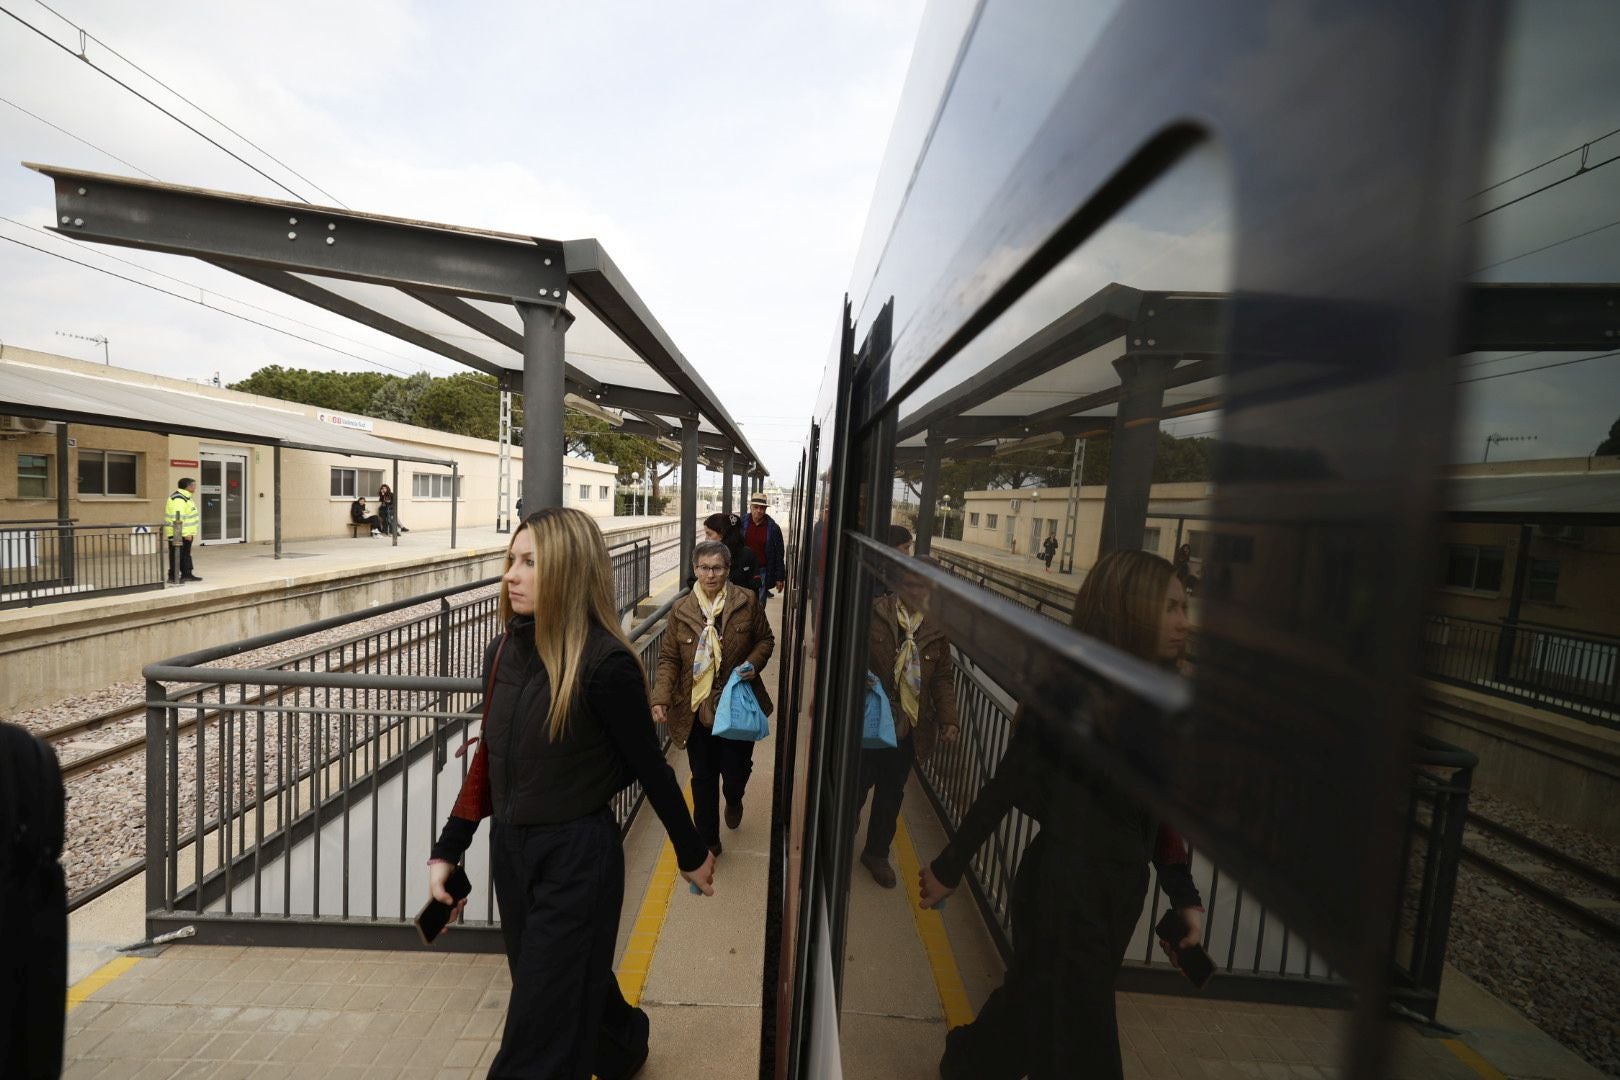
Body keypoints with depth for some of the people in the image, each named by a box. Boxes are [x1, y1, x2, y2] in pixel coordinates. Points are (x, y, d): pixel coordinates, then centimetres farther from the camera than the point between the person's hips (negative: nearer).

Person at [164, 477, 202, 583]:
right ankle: (173, 577, 2)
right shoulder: (178, 499, -19)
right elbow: (178, 518, -25)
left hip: (186, 533, 11)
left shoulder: (185, 497, 15)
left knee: (186, 554, 16)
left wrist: (189, 532, 23)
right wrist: (185, 533, -26)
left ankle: (186, 574, 24)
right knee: (176, 556, -4)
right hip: (178, 534, -11)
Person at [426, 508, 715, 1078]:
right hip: (510, 849, 7)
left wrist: (692, 853, -4)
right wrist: (447, 851, 10)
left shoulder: (605, 663, -24)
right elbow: (489, 759, 8)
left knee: (540, 1031, 9)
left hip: (578, 858, -7)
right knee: (574, 986, 28)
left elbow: (649, 767, -15)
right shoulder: (503, 653, -3)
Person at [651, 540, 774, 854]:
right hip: (697, 707, 1)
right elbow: (669, 658, -1)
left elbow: (766, 639, 5)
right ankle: (708, 839, 35)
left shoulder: (748, 601, -6)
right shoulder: (681, 610, -3)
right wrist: (661, 697, -14)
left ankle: (733, 800, 49)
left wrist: (754, 663, -14)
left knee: (736, 771, 11)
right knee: (703, 778, 13)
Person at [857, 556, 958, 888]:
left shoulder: (937, 626, -2)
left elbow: (943, 677, 3)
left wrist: (948, 719, -6)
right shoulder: (874, 613, -14)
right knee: (856, 786, 12)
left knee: (892, 793, 19)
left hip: (909, 727, 3)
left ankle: (877, 853, 42)